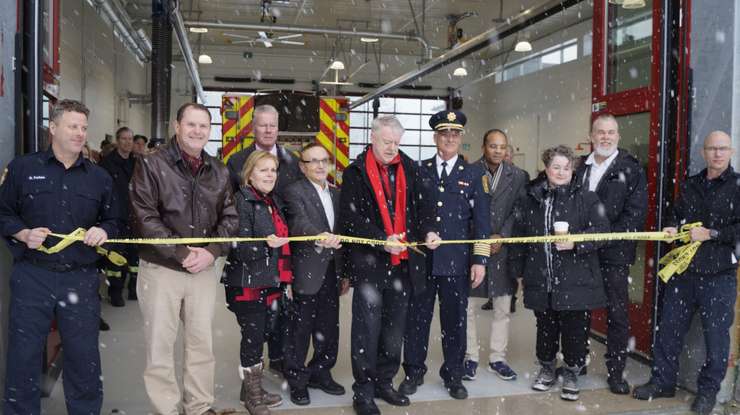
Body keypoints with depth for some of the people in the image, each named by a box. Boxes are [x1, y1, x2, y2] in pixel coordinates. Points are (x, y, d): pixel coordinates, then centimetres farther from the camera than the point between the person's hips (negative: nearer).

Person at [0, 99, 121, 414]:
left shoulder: (99, 177, 10)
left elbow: (113, 220, 16)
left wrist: (103, 231, -5)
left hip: (81, 279, 1)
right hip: (32, 276, -1)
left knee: (84, 357, 7)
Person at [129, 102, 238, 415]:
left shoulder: (219, 172, 9)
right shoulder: (152, 164, -5)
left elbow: (230, 217, 8)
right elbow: (144, 218, -12)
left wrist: (211, 252, -8)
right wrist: (182, 253, -16)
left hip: (205, 269, 4)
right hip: (161, 268, -4)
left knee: (202, 342, 12)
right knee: (160, 346, 3)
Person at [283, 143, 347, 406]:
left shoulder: (336, 193, 14)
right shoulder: (295, 191, -6)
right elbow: (299, 222, -25)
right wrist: (319, 236, -45)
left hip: (331, 272, 6)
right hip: (308, 272, -6)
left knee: (329, 329, 13)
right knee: (301, 329, 3)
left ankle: (320, 373, 30)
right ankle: (297, 380, 17)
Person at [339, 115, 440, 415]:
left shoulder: (408, 169, 8)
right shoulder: (355, 172, -4)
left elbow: (422, 204, 10)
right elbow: (350, 216, -11)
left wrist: (429, 230, -10)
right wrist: (381, 240, -21)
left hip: (402, 261, 5)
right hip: (369, 263, -4)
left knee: (394, 328, 14)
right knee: (367, 329, 2)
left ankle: (384, 383, 30)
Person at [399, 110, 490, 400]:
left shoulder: (473, 174, 5)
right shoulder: (419, 171, 7)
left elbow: (481, 221, 2)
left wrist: (479, 261, -4)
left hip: (457, 262, 0)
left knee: (454, 321, 8)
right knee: (417, 318, 8)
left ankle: (453, 376, 24)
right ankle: (414, 373, 24)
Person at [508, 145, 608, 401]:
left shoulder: (586, 198, -1)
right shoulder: (530, 200, 7)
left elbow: (601, 230, -7)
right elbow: (518, 237, 11)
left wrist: (576, 242, -22)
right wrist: (516, 268, 9)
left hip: (575, 281, -2)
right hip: (541, 281, 3)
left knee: (575, 330, 4)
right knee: (545, 329, 16)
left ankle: (572, 373, 24)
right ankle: (547, 369, 35)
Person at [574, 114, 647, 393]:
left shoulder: (631, 169, -2)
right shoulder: (579, 167, 11)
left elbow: (635, 215, -9)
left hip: (614, 254, -3)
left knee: (617, 314, 3)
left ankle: (616, 372, 16)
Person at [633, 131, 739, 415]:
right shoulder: (691, 184, 13)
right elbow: (676, 213, 22)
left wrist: (711, 234, -16)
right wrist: (672, 227, 2)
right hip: (683, 270, 5)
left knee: (716, 334, 5)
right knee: (669, 328, 11)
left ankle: (708, 390, 23)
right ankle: (663, 381, 25)